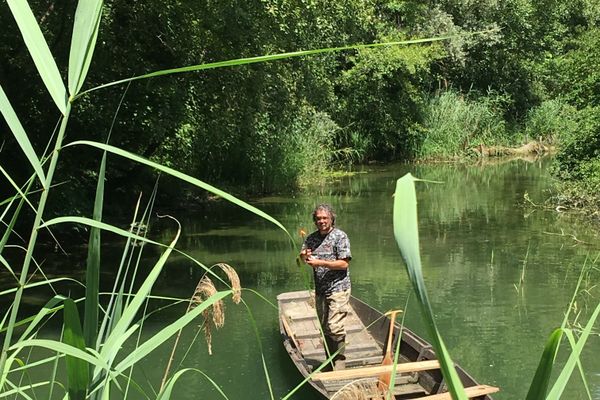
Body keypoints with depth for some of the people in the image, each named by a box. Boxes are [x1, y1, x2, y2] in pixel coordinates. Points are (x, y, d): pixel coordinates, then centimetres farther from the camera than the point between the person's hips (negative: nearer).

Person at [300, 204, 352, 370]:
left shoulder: (340, 236, -8)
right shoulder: (311, 238, 10)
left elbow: (344, 263, -14)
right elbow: (302, 258, 14)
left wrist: (320, 262, -20)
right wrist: (303, 255, -10)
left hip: (338, 289, -6)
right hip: (320, 290, 6)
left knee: (335, 328, -13)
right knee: (325, 329, 13)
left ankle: (340, 362, -1)